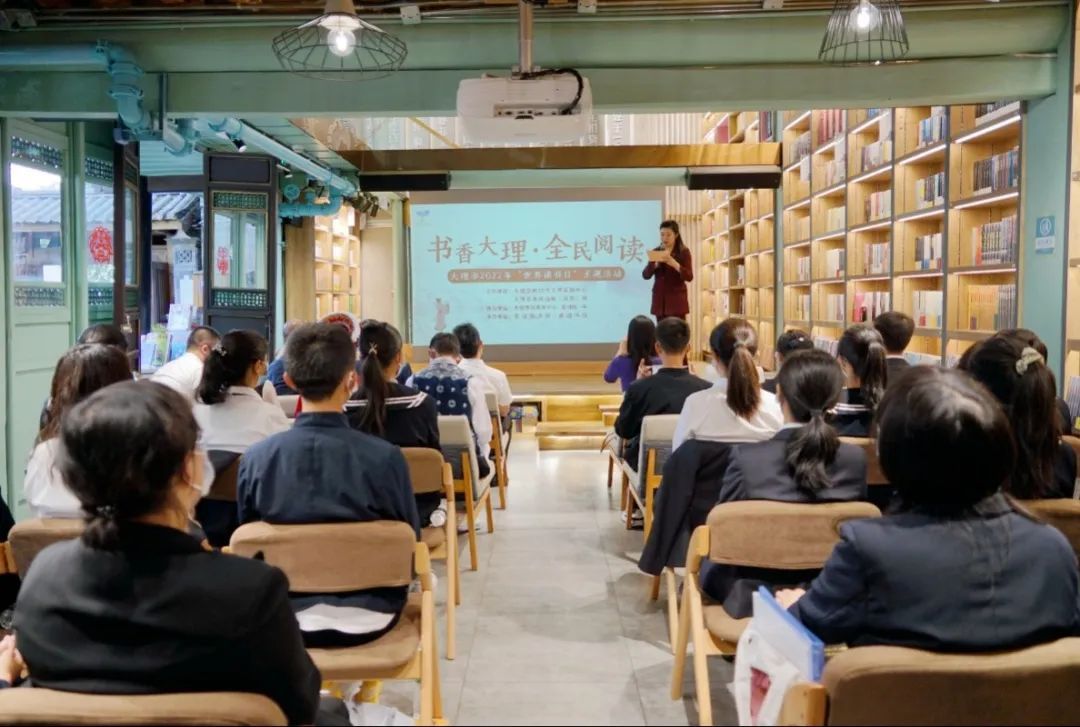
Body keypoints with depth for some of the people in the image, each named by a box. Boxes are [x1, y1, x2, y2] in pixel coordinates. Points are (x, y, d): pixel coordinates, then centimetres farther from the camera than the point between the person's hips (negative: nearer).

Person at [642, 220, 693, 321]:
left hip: (676, 300, -3)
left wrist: (674, 264, -24)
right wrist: (656, 263, -17)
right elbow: (645, 275, 1)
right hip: (660, 299, 3)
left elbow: (689, 277, -10)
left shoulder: (684, 252, -1)